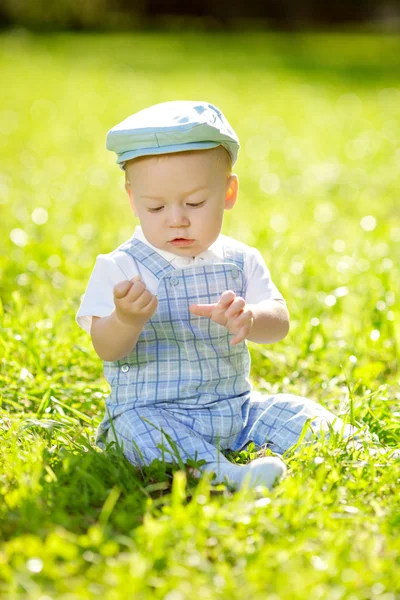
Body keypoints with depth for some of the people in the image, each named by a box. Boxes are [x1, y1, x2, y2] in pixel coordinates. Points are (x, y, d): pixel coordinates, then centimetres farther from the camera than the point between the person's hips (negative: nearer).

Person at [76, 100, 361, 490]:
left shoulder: (241, 261, 4)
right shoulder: (121, 267, -6)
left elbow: (279, 322, -7)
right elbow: (107, 349, -12)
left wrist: (248, 318, -32)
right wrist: (127, 319, -36)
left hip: (234, 408, 5)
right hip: (151, 411, -4)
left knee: (304, 415, -10)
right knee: (138, 428, -37)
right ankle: (219, 472, -51)